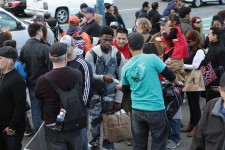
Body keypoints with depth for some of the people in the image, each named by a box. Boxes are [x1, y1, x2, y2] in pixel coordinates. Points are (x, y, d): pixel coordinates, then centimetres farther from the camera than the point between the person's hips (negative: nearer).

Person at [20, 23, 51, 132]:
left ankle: (37, 132, 23)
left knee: (35, 109, 15)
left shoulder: (24, 48, -3)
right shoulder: (44, 48, -20)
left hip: (31, 83, 5)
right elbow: (50, 67, -19)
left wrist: (28, 78, 14)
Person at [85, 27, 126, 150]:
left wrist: (118, 99, -3)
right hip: (95, 92, -1)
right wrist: (103, 77, -36)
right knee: (95, 119, 2)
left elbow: (121, 79, -2)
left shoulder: (119, 56, -6)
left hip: (110, 93, 1)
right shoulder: (91, 54, -12)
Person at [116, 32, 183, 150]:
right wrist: (178, 82, 19)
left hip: (137, 110, 4)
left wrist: (119, 86, 39)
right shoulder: (152, 58, -10)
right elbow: (169, 75, -3)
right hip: (155, 109, -3)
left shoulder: (126, 67, 2)